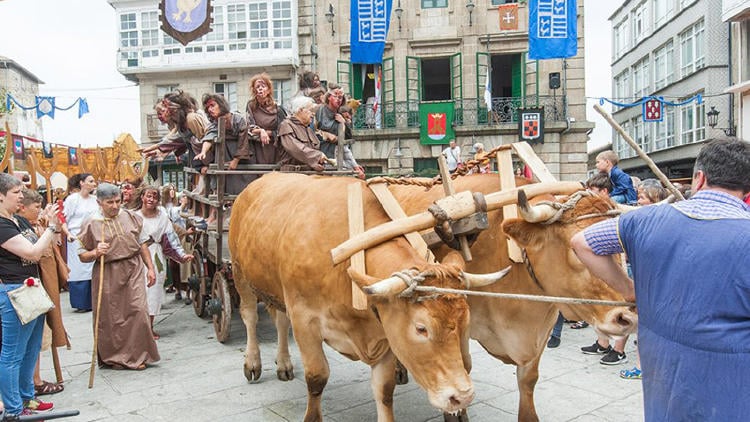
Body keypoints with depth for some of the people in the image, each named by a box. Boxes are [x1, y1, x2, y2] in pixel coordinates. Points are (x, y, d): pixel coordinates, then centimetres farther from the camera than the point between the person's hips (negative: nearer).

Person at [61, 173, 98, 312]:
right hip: (77, 239, -5)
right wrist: (68, 234, -21)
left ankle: (92, 301, 15)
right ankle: (81, 304, 9)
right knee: (79, 271, 1)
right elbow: (63, 220, -8)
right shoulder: (72, 199, -6)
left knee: (93, 270, 5)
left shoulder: (94, 199, 7)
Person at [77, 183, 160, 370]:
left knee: (138, 311, -5)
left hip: (133, 270, 2)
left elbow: (142, 243, 12)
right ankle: (112, 357, 23)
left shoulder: (131, 217, 6)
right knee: (110, 318, 5)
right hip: (107, 275, -1)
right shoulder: (91, 224, -1)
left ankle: (137, 355, 8)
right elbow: (82, 255, 3)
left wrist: (150, 268, 9)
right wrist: (95, 253, -18)